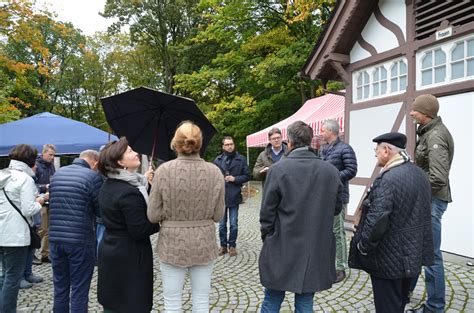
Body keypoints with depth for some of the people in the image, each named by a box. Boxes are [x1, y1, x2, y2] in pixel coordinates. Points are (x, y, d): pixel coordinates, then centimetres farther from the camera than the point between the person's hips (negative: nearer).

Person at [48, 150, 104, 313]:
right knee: (79, 289, 5)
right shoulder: (93, 176, -12)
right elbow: (101, 210, -7)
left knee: (60, 286, 18)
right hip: (81, 240, -6)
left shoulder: (57, 173, 8)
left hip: (55, 238, 6)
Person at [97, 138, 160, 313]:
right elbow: (139, 231, -24)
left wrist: (143, 183, 7)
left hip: (110, 252, 9)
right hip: (129, 258, -9)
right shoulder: (129, 192, -24)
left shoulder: (108, 186, 4)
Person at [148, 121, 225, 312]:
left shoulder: (164, 170, -12)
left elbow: (153, 216, -8)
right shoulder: (214, 171, -7)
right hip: (204, 243, 2)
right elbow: (218, 215, -2)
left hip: (172, 244, -1)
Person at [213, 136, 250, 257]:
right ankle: (223, 245, 25)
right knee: (222, 224, 11)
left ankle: (232, 245, 22)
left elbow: (247, 176, 1)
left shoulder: (241, 159, 0)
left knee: (233, 224, 7)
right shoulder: (218, 160, 3)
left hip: (234, 196, -1)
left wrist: (235, 179, -12)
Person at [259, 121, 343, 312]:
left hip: (282, 249, -3)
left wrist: (267, 238, 6)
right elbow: (336, 208, 7)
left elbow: (267, 212, -10)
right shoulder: (331, 171, -3)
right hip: (317, 250, 3)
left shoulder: (278, 169, -14)